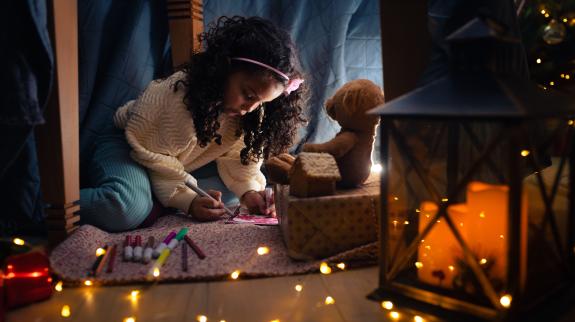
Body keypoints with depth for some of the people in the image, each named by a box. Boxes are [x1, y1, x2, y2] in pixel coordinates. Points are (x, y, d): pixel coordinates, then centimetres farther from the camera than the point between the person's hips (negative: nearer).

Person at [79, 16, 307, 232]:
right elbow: (155, 159, -24)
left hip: (185, 163, 8)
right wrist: (188, 200, -32)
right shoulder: (178, 95, -34)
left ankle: (150, 201, -14)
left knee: (233, 187, -14)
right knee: (127, 209, -38)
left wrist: (249, 190, -23)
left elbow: (239, 156, -4)